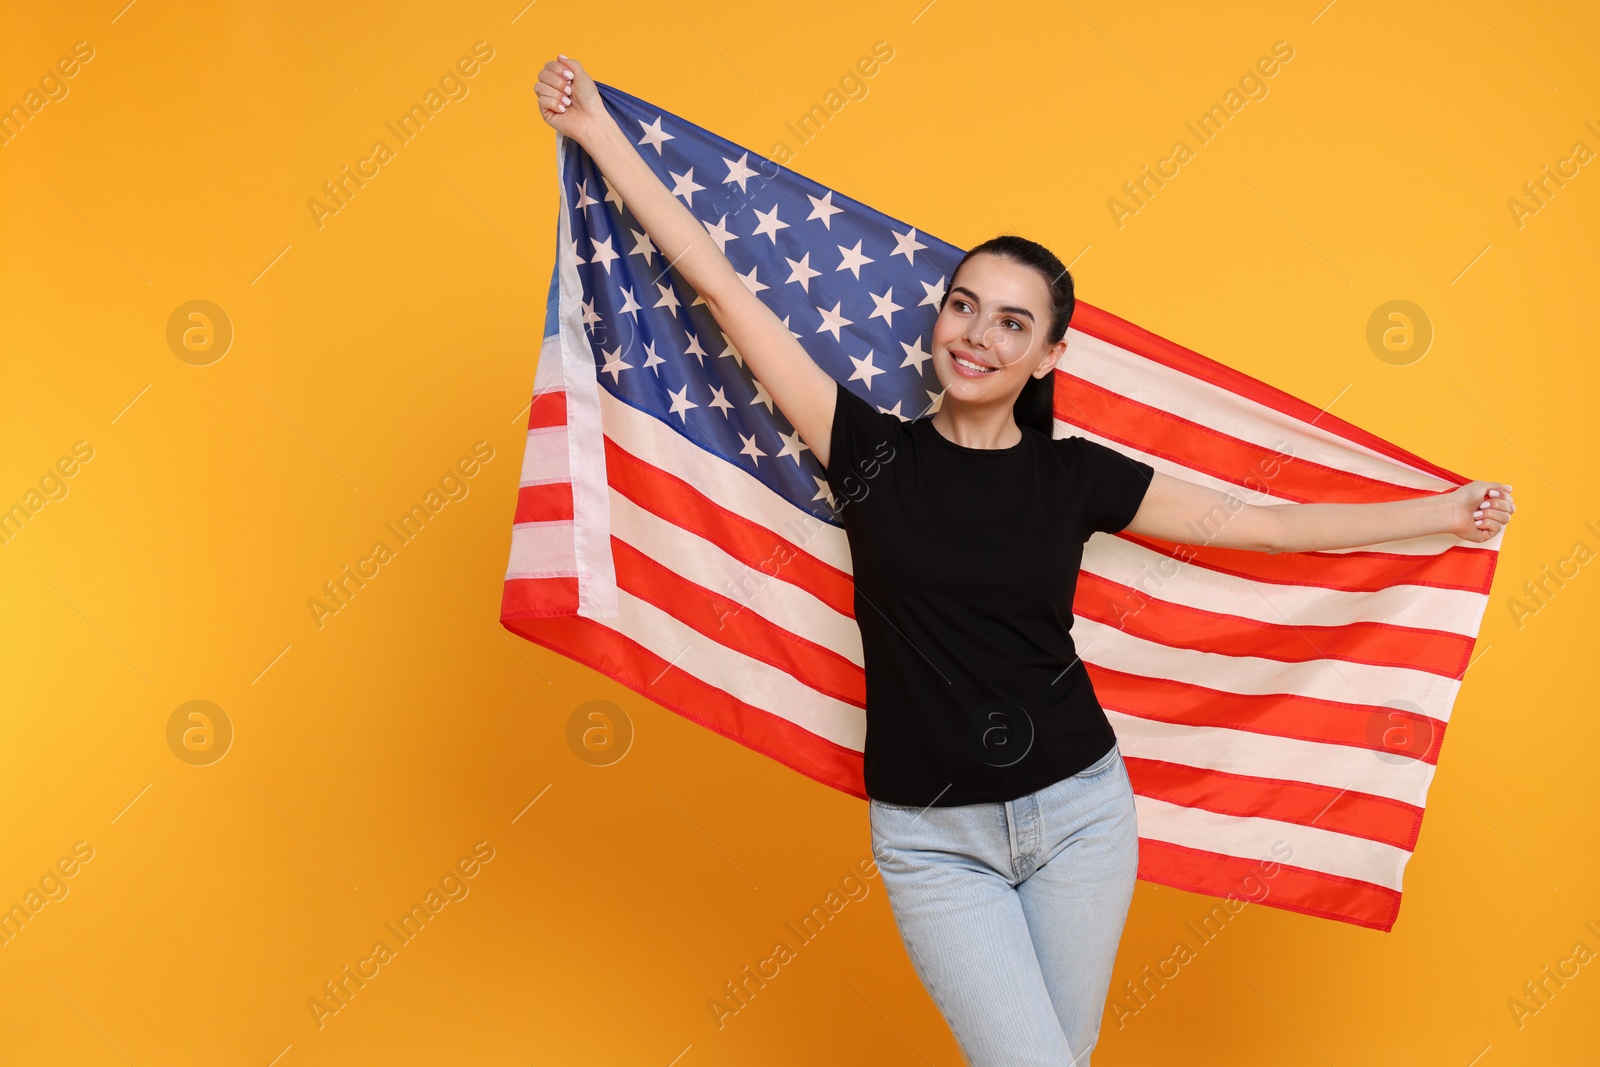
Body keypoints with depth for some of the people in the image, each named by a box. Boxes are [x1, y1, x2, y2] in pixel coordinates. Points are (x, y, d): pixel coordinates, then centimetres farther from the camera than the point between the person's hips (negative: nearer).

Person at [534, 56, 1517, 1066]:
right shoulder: (872, 448, -4)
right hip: (933, 840, -2)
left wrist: (1443, 513, 13)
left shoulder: (1074, 476, 0)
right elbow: (727, 290, -3)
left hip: (1080, 814, 2)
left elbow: (1262, 522, 8)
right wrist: (602, 135, -1)